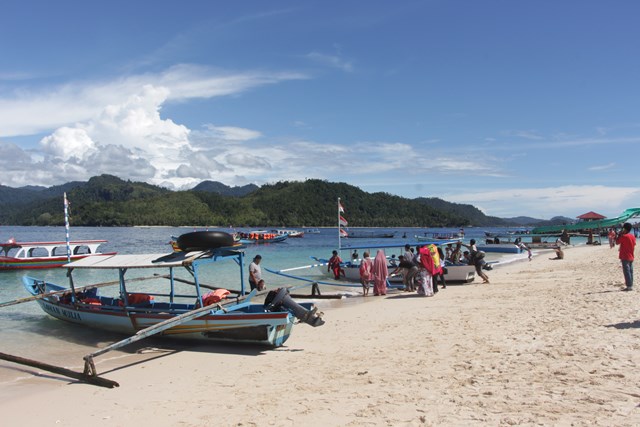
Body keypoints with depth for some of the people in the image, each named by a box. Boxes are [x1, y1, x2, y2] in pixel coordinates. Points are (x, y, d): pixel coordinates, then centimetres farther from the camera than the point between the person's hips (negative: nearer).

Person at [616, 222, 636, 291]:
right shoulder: (633, 236, 8)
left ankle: (629, 286, -8)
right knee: (630, 271, 11)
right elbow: (634, 245, 14)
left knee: (626, 271, -6)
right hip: (631, 257, 8)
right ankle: (631, 285, 15)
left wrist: (619, 235, -1)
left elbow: (617, 242, -6)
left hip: (625, 257, -8)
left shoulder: (624, 236, -16)